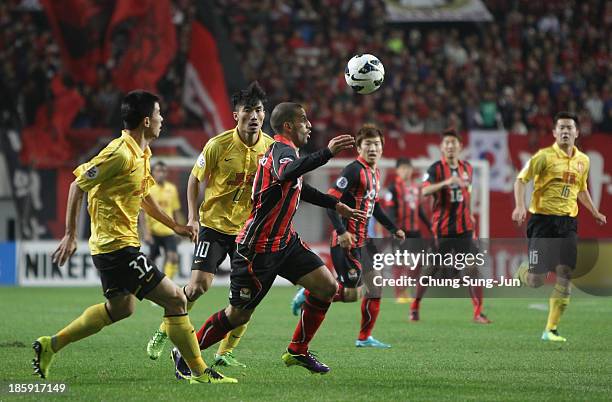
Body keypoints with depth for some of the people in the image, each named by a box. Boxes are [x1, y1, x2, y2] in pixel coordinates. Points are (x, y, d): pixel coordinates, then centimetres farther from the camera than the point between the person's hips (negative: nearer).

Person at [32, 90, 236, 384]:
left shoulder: (141, 154, 11)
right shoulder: (121, 153, -19)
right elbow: (78, 186, -16)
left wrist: (175, 226, 23)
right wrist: (70, 235, -15)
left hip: (111, 246, 11)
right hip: (118, 246, -11)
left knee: (121, 307, 25)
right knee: (175, 299, -8)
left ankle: (50, 346, 31)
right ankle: (199, 372, -3)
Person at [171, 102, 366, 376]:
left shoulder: (284, 150, 12)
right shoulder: (282, 151, -19)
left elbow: (297, 187, 33)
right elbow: (286, 174, -46)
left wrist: (336, 205, 36)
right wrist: (327, 153, -52)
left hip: (285, 241, 10)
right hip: (258, 248, -10)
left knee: (327, 286, -1)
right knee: (239, 315, -1)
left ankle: (297, 351, 12)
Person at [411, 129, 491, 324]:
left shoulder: (467, 168, 10)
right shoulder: (436, 168, -6)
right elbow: (425, 190, -24)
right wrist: (446, 182, -37)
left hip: (464, 227, 3)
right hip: (442, 228, -3)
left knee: (472, 269, -8)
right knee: (431, 270, 4)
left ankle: (478, 313, -7)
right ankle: (415, 307, 22)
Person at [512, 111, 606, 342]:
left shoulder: (583, 160, 11)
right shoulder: (545, 156, -7)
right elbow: (521, 180, -8)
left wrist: (595, 212, 23)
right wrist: (520, 206, -22)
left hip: (568, 223, 5)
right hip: (543, 221, -5)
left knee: (565, 276, -7)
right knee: (536, 281, -6)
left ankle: (551, 329, 1)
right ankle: (521, 272, 33)